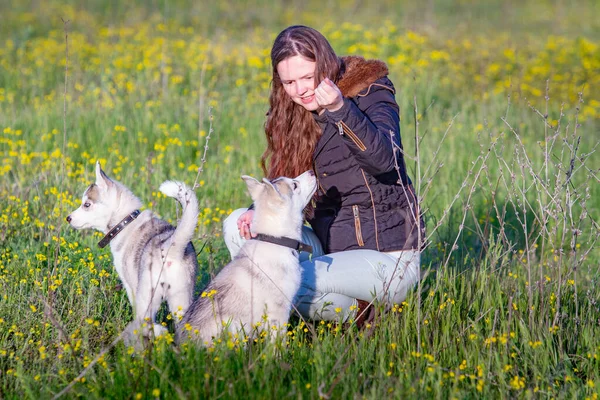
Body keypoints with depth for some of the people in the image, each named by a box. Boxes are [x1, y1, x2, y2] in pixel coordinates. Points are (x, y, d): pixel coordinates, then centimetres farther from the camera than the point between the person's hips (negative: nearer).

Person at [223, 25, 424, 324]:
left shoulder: (370, 93, -10)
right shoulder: (293, 114, 7)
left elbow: (383, 159, -30)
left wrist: (340, 108, -42)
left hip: (388, 257, -7)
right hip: (330, 248, 7)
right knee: (237, 225, -6)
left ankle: (365, 312, -4)